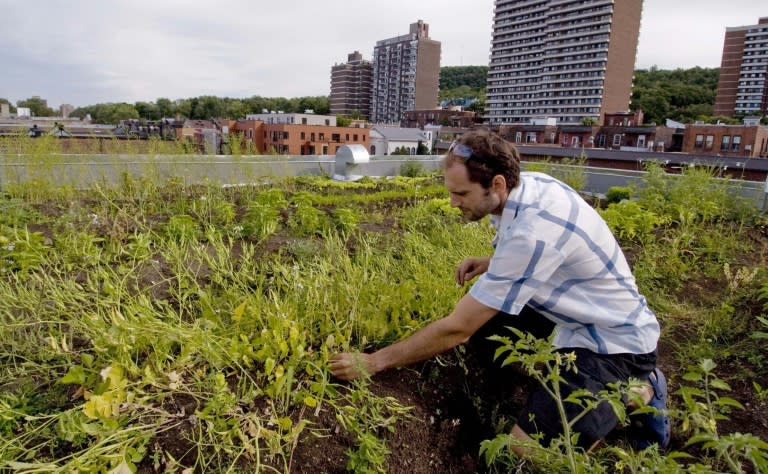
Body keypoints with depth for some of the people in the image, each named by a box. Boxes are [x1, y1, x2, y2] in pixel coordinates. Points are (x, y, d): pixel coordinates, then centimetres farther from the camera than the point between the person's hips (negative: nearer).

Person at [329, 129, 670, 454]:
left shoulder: (532, 233, -34)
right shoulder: (529, 182, -8)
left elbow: (457, 329, -30)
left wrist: (373, 362, -22)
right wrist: (493, 263, -4)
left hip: (615, 340, -9)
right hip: (578, 313, 9)